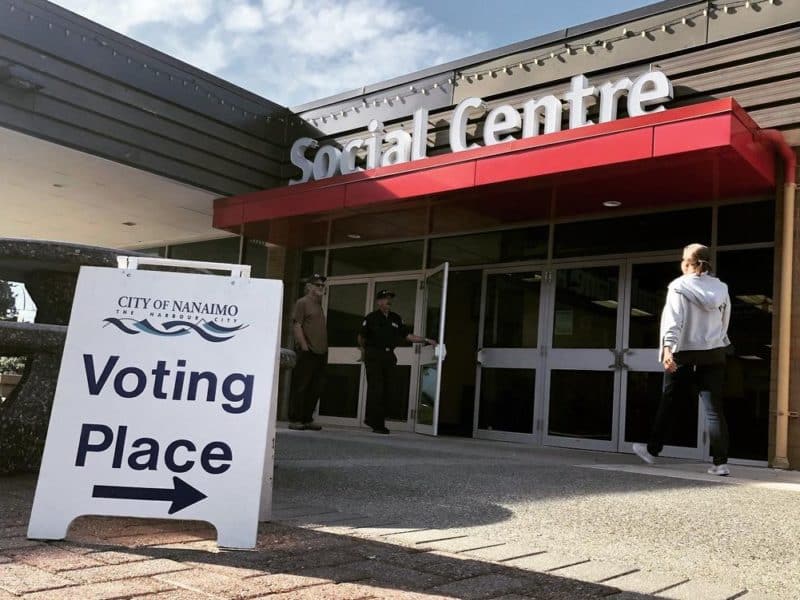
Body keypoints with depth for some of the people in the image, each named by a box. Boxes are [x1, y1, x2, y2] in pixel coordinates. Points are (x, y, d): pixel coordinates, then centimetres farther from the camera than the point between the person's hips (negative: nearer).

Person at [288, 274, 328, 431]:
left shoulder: (318, 304, 21)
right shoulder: (302, 303, -3)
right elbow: (296, 326, -11)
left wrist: (324, 349, 13)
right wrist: (305, 347, -17)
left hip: (320, 353, 8)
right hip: (307, 353, -8)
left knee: (315, 388, 10)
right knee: (300, 387, -4)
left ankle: (307, 419, 17)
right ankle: (295, 420, 1)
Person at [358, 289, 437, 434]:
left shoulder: (396, 319, 13)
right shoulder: (371, 318, 0)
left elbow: (408, 336, 11)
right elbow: (361, 337, 6)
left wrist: (426, 340, 4)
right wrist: (363, 349, -3)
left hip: (389, 356, 6)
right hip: (373, 356, -5)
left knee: (389, 389, 3)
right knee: (376, 389, -8)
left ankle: (371, 419, 18)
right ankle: (377, 424, -2)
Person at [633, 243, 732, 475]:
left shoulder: (679, 287, -6)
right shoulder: (721, 288, 8)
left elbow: (673, 320, -17)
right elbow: (725, 324, 12)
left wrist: (667, 348, -26)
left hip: (684, 354, -3)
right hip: (714, 354, 3)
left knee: (668, 402, 11)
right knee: (714, 408, 1)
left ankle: (652, 450, 22)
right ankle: (720, 462, -3)